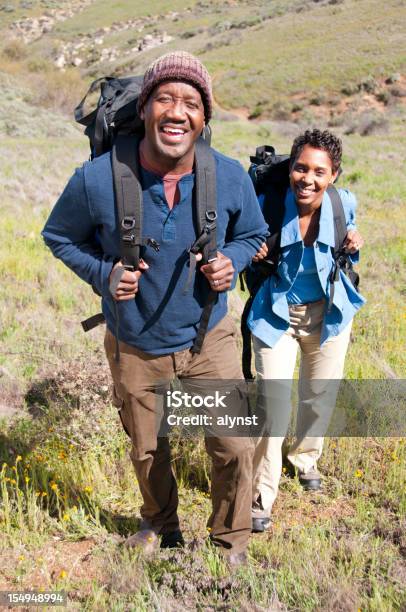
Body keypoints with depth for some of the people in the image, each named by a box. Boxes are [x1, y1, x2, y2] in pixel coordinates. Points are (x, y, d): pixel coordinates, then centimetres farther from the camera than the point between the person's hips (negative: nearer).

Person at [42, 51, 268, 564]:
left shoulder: (231, 177, -16)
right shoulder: (97, 179, -22)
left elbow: (253, 234, 5)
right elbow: (59, 236, -3)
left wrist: (231, 261, -17)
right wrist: (103, 273, -20)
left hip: (209, 339, 0)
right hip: (134, 348, 0)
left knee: (234, 448, -1)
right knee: (147, 451, 20)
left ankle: (231, 542, 30)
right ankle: (161, 526, 52)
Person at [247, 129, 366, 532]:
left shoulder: (344, 203, -12)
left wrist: (354, 247, -15)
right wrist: (252, 255, -27)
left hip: (328, 313, 3)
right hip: (277, 316, -3)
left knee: (320, 396, 19)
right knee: (273, 404, -6)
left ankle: (305, 458, 49)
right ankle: (262, 498, 10)